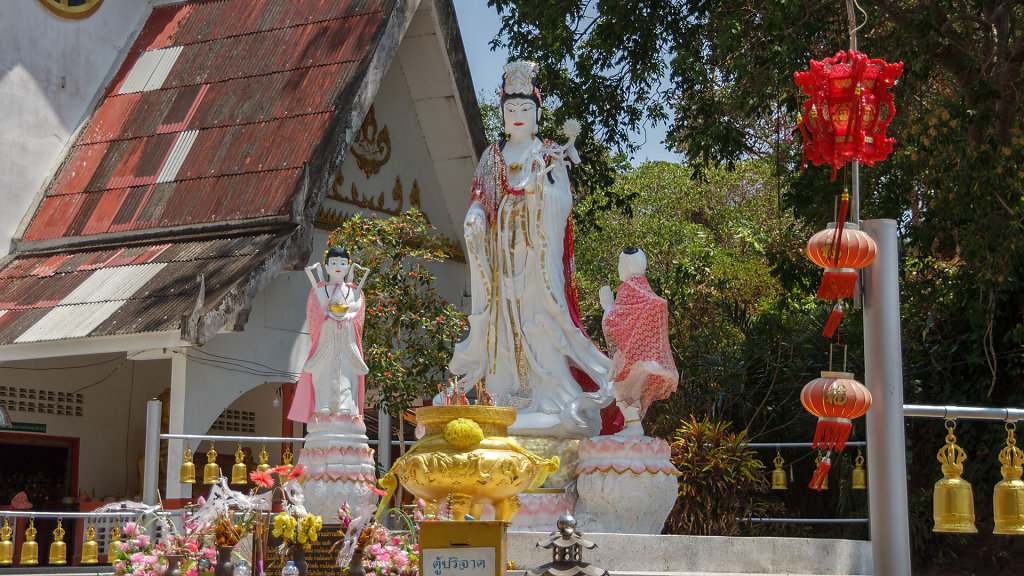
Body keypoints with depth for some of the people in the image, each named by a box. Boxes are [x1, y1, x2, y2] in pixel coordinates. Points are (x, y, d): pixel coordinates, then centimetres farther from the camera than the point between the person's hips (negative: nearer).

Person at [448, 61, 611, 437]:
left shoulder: (550, 154, 8)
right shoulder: (493, 156, 17)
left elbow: (560, 203, -3)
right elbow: (479, 200, 12)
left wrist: (542, 181, -21)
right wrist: (475, 217, -8)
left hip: (538, 244, -3)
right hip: (503, 246, 3)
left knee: (539, 312, -11)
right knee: (506, 314, -3)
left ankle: (549, 397, -11)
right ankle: (511, 399, -3)